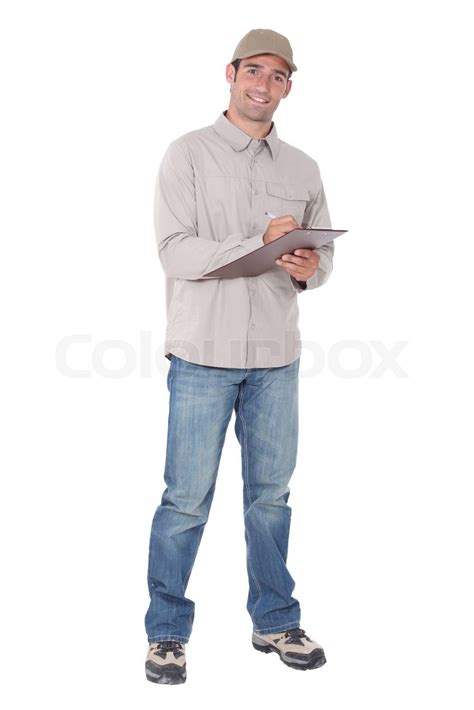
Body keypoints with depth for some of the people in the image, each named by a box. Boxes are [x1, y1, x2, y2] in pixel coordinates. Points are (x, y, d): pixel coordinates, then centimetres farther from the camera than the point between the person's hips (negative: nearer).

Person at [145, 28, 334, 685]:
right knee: (187, 499, 0)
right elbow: (175, 251, -11)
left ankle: (275, 622, 27)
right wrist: (261, 243, -20)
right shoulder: (188, 154, -1)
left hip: (277, 358, 4)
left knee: (271, 494, 12)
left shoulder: (302, 169, 12)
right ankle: (167, 632, 15)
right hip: (203, 354, -4)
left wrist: (310, 269, -12)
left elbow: (323, 252, 12)